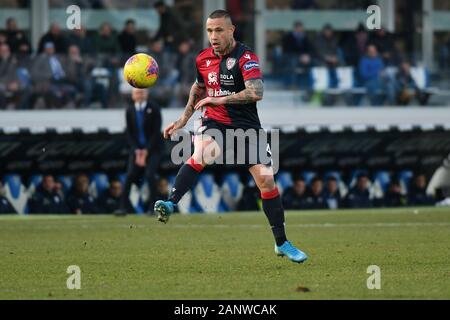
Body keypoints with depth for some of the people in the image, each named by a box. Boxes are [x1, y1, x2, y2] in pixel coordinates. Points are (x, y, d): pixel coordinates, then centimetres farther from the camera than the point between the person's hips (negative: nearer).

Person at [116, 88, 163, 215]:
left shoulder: (154, 109, -8)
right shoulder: (130, 111, 2)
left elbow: (156, 132, -11)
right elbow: (129, 133, 4)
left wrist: (146, 151, -15)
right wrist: (136, 151, -9)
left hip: (153, 148, -3)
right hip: (137, 148, 3)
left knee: (150, 175, -17)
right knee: (130, 175, -8)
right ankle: (123, 207, -6)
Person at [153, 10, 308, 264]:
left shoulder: (246, 57, -13)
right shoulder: (203, 58, 4)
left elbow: (256, 93, -28)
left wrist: (220, 99, -26)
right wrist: (183, 119, 22)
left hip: (246, 126, -2)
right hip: (214, 122, 2)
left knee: (266, 178, -8)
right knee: (202, 152, -32)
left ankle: (282, 243, 6)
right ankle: (170, 205, -45)